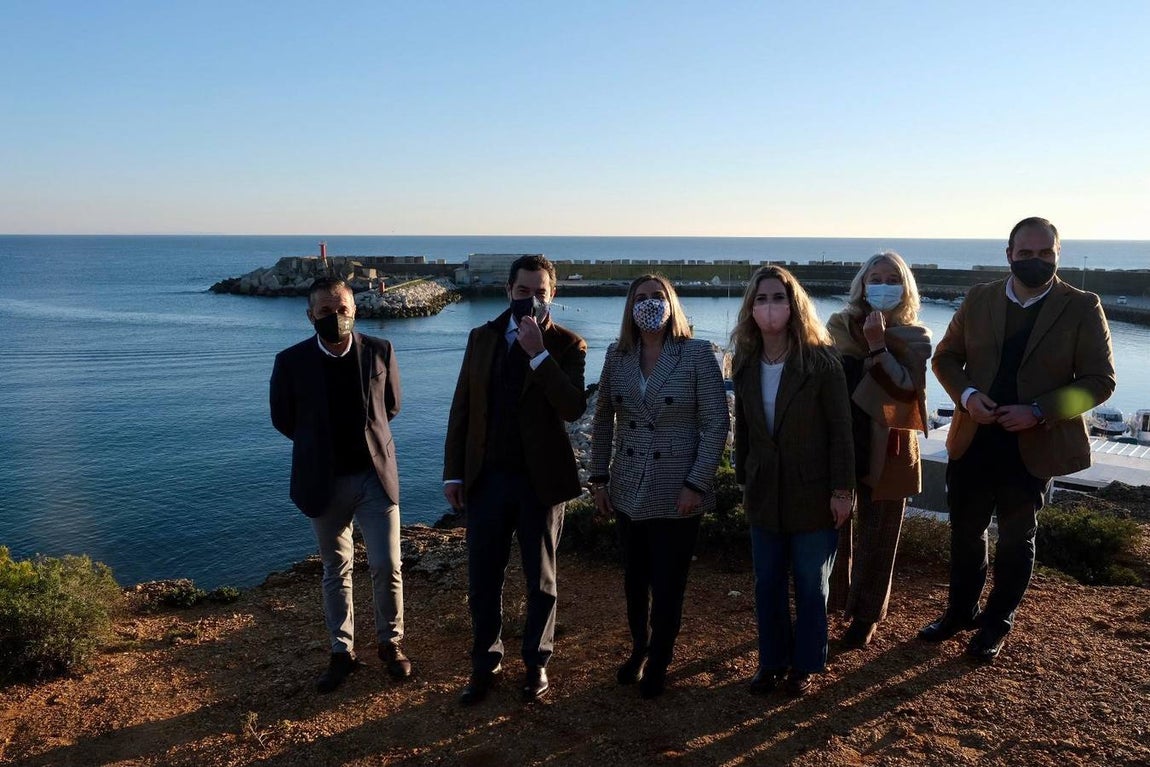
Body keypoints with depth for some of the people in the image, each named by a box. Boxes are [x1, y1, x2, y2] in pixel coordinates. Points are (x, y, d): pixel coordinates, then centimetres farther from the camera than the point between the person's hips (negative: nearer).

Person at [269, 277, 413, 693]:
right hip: (324, 482, 0)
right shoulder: (291, 362, -9)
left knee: (387, 566, 2)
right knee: (336, 571, 13)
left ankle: (390, 643, 25)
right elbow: (283, 420, 6)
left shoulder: (380, 351, -6)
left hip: (376, 475, 0)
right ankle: (342, 651, 29)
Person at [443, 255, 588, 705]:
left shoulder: (567, 345, -5)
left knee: (541, 579, 12)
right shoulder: (482, 338, 6)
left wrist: (538, 354, -24)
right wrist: (453, 472, 3)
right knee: (482, 579, 11)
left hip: (541, 479, -3)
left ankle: (536, 662, 30)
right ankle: (485, 662, 29)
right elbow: (462, 409, 7)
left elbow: (573, 408, -20)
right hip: (486, 478, 3)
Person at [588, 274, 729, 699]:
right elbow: (603, 418, 10)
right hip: (628, 490, 4)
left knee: (668, 585, 6)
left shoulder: (697, 354, -8)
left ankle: (658, 663, 28)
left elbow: (717, 423, -9)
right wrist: (599, 477, 7)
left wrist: (696, 484, -13)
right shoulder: (617, 355, 3)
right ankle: (638, 649, 38)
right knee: (634, 580, 15)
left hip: (677, 493, -3)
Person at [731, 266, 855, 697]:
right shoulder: (746, 363, 0)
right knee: (767, 585, 13)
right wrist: (744, 482, 10)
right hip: (765, 494, 4)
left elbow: (840, 430, -11)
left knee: (811, 586, 12)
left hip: (812, 495, -4)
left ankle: (804, 666, 29)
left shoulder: (821, 360, -13)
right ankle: (772, 662, 30)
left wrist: (842, 490, -12)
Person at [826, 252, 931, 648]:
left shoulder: (913, 337, 0)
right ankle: (826, 602, 28)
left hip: (886, 450, -1)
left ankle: (866, 613, 24)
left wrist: (878, 346, -22)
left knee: (876, 537, 8)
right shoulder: (839, 326, 4)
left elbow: (908, 389, -16)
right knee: (832, 529, 9)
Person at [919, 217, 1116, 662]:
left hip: (1033, 447, -3)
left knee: (1016, 540, 14)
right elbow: (945, 357, 6)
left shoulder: (1082, 308, -8)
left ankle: (996, 624, 32)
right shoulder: (979, 299, 0)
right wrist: (967, 395, -13)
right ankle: (960, 612, 37)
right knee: (965, 532, 16)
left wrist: (1038, 412, -23)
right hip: (973, 440, 3)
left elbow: (1099, 380, -10)